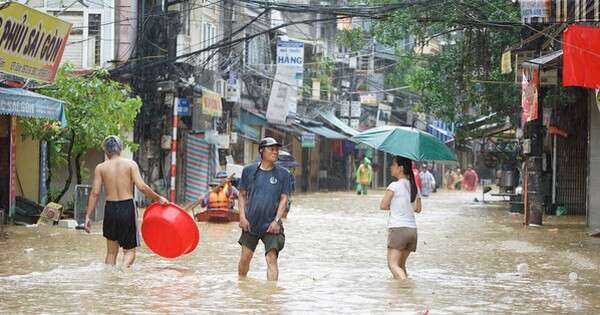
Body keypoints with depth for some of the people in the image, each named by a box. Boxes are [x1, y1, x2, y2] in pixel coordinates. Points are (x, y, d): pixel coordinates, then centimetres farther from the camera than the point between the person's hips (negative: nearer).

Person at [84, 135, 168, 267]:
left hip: (110, 209, 2)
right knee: (129, 251, 6)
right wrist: (158, 198, 2)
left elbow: (95, 193, -2)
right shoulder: (130, 164, -2)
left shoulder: (100, 168, 2)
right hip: (127, 208, -2)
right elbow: (141, 186, -12)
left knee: (111, 252, 15)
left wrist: (88, 216, 1)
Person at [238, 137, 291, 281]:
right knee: (245, 258, 8)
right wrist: (242, 217, -1)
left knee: (272, 259, -11)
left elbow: (284, 199, 1)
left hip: (271, 225, -1)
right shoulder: (249, 171, 3)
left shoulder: (283, 174, 2)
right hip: (250, 223, 1)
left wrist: (277, 220, -8)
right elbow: (242, 195, 9)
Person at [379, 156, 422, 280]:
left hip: (397, 229, -7)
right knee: (401, 264, 17)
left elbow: (383, 206, -6)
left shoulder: (394, 186, -7)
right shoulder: (414, 186, 12)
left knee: (393, 264, -13)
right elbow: (417, 208, 14)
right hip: (412, 229, 7)